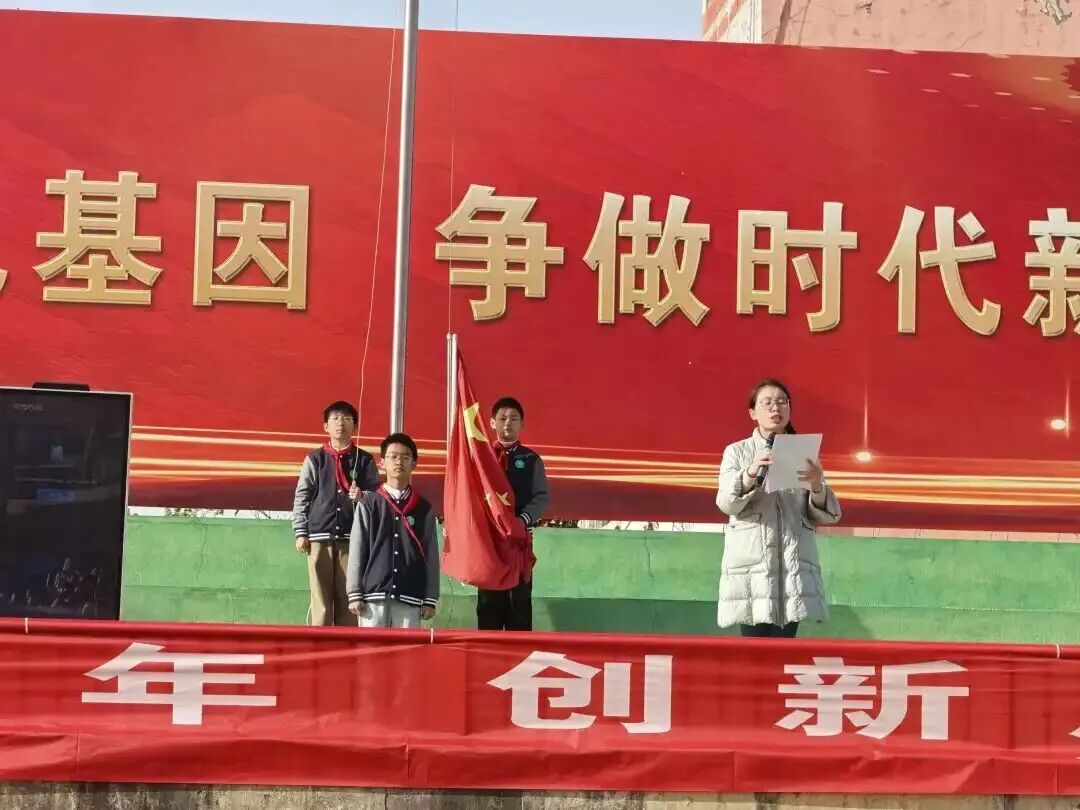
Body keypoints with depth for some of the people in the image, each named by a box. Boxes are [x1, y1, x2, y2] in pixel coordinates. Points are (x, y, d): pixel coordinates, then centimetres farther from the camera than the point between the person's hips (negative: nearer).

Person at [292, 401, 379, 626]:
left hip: (353, 537, 0)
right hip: (320, 536, 0)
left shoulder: (364, 460, 11)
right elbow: (301, 497, 9)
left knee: (348, 599, -2)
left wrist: (363, 496, -10)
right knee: (320, 599, -3)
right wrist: (301, 533, 0)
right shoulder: (315, 459, 11)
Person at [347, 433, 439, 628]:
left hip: (410, 597, 1)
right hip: (373, 594, -1)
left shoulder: (424, 508, 9)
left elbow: (431, 556, 8)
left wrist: (430, 599, 3)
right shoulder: (368, 504, 5)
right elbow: (357, 552, 3)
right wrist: (354, 594, -2)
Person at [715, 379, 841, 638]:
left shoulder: (804, 453, 14)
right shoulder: (736, 452, 10)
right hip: (751, 559, -1)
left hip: (794, 560, 2)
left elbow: (825, 514, 8)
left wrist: (817, 486, -13)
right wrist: (751, 473, -22)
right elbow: (726, 503, -5)